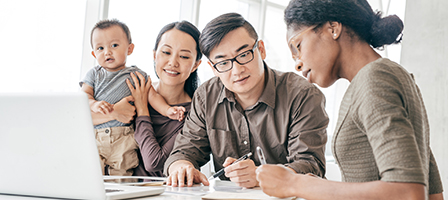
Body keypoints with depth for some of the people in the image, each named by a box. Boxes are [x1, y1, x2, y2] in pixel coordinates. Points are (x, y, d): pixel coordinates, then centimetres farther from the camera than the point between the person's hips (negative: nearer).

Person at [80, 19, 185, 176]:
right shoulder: (94, 74, 14)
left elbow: (152, 95, 4)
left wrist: (167, 110, -13)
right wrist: (94, 104, -18)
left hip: (124, 139, -1)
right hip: (94, 136, 1)